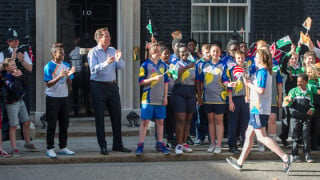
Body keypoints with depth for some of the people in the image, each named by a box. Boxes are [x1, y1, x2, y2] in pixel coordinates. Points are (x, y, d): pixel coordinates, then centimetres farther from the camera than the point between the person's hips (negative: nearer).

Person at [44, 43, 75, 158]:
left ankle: (63, 147, 19)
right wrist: (60, 76, -24)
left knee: (64, 123, 9)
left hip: (64, 97, 6)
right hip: (52, 98, -5)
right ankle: (50, 149, 3)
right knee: (51, 124, -2)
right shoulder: (49, 66, -8)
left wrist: (69, 76, -12)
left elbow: (69, 85, 8)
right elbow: (48, 84, -13)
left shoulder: (66, 65, 8)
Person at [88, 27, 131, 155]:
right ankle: (103, 146, 7)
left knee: (117, 115, 7)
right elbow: (93, 69, -20)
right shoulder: (93, 52, -5)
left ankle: (118, 144, 17)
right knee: (99, 117, 0)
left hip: (112, 86, 5)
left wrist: (118, 60, -17)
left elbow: (122, 67, 4)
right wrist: (106, 63, -33)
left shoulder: (113, 51, 11)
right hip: (98, 86, -5)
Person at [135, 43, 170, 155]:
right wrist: (153, 78, -18)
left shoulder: (163, 65, 11)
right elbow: (141, 81, -6)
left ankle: (160, 144, 16)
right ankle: (140, 145, -1)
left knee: (160, 121, 8)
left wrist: (165, 97, 9)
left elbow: (166, 81, 14)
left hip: (160, 99, 4)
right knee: (145, 121, -4)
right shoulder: (145, 65, -2)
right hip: (148, 98, -4)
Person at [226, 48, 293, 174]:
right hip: (258, 108, 10)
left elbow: (261, 90, -23)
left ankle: (285, 157, -15)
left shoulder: (261, 72, -15)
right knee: (249, 135, 15)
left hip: (259, 108, -10)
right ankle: (240, 162, 22)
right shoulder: (267, 71, 14)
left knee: (262, 137, -10)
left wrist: (249, 84, -11)